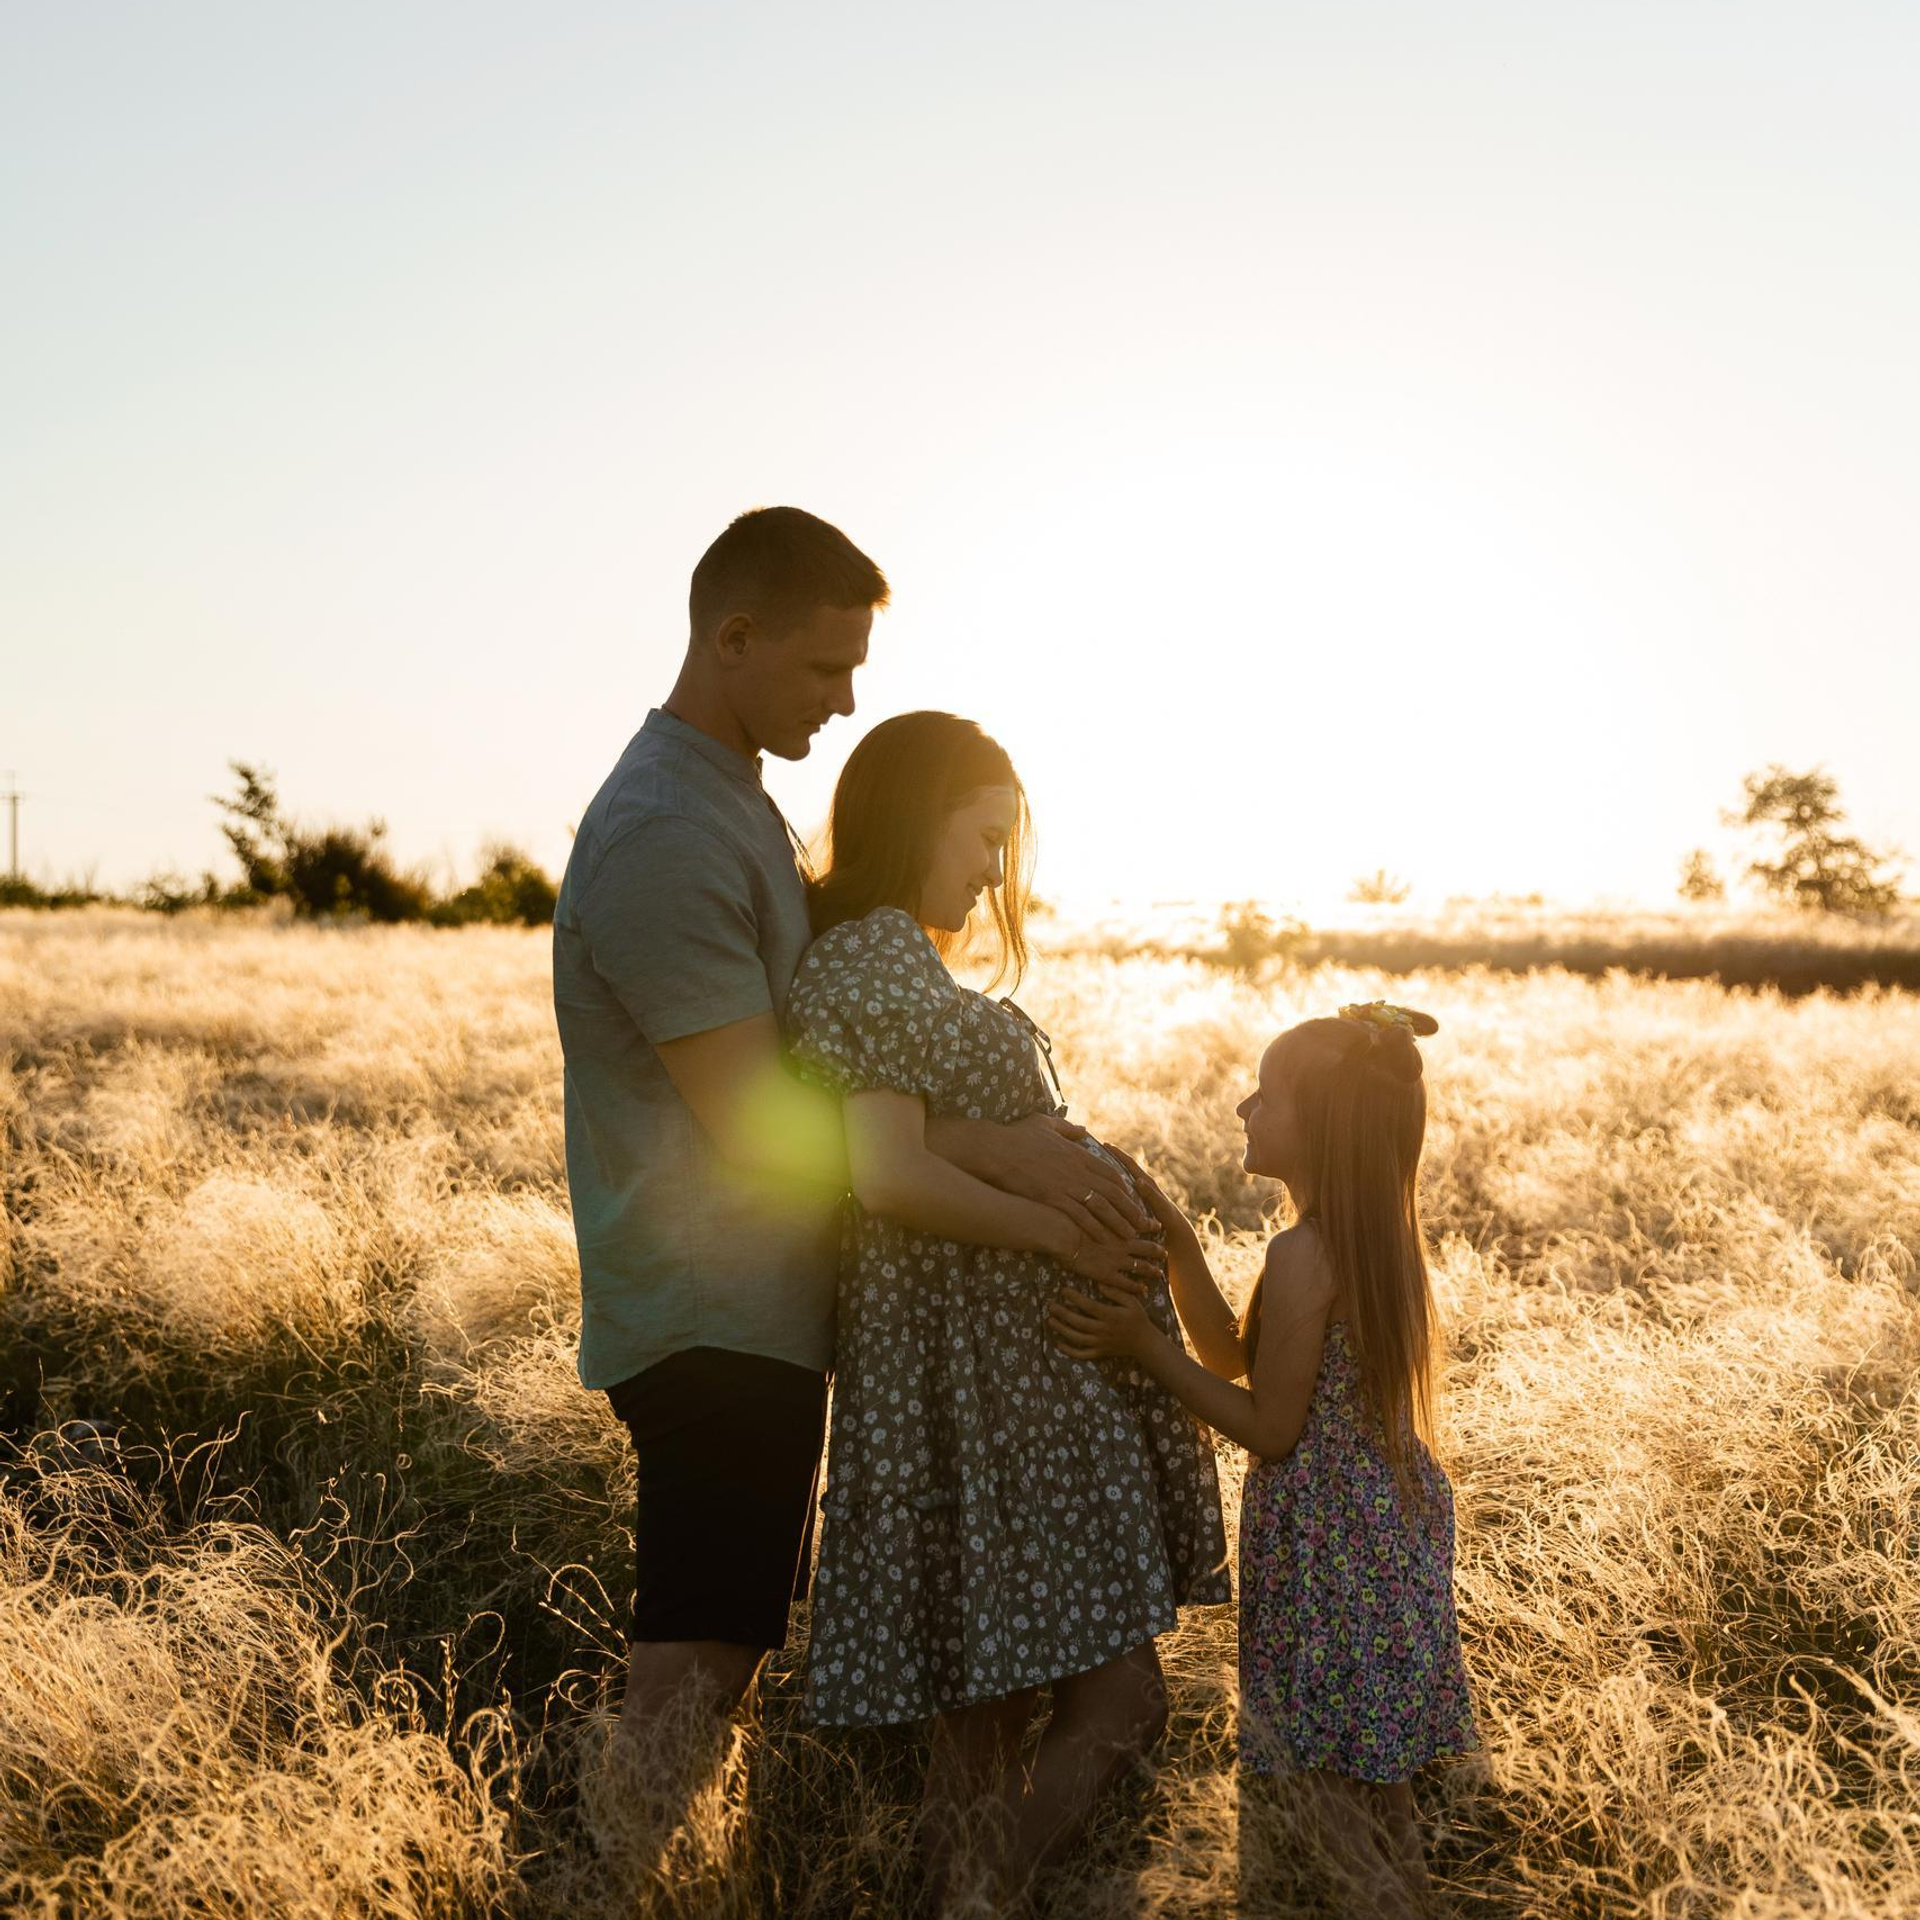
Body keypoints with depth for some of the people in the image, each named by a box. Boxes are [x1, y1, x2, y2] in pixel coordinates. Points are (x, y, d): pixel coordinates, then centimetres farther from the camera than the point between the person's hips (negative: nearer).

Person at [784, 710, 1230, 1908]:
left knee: (992, 1708, 16)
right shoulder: (874, 960, -15)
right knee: (1115, 1705, -8)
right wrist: (1059, 1230, -18)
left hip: (1019, 1362, 11)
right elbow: (890, 1173, -24)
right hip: (981, 1371, -11)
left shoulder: (901, 959, 18)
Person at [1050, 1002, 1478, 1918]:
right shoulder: (1376, 1237, 5)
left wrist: (1143, 1346, -18)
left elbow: (1269, 1427, -19)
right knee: (1365, 1766, 21)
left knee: (1321, 1764, 5)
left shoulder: (1301, 1255, -23)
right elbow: (1232, 1354, 10)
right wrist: (1175, 1235, 3)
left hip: (1328, 1544, -9)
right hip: (1390, 1523, 9)